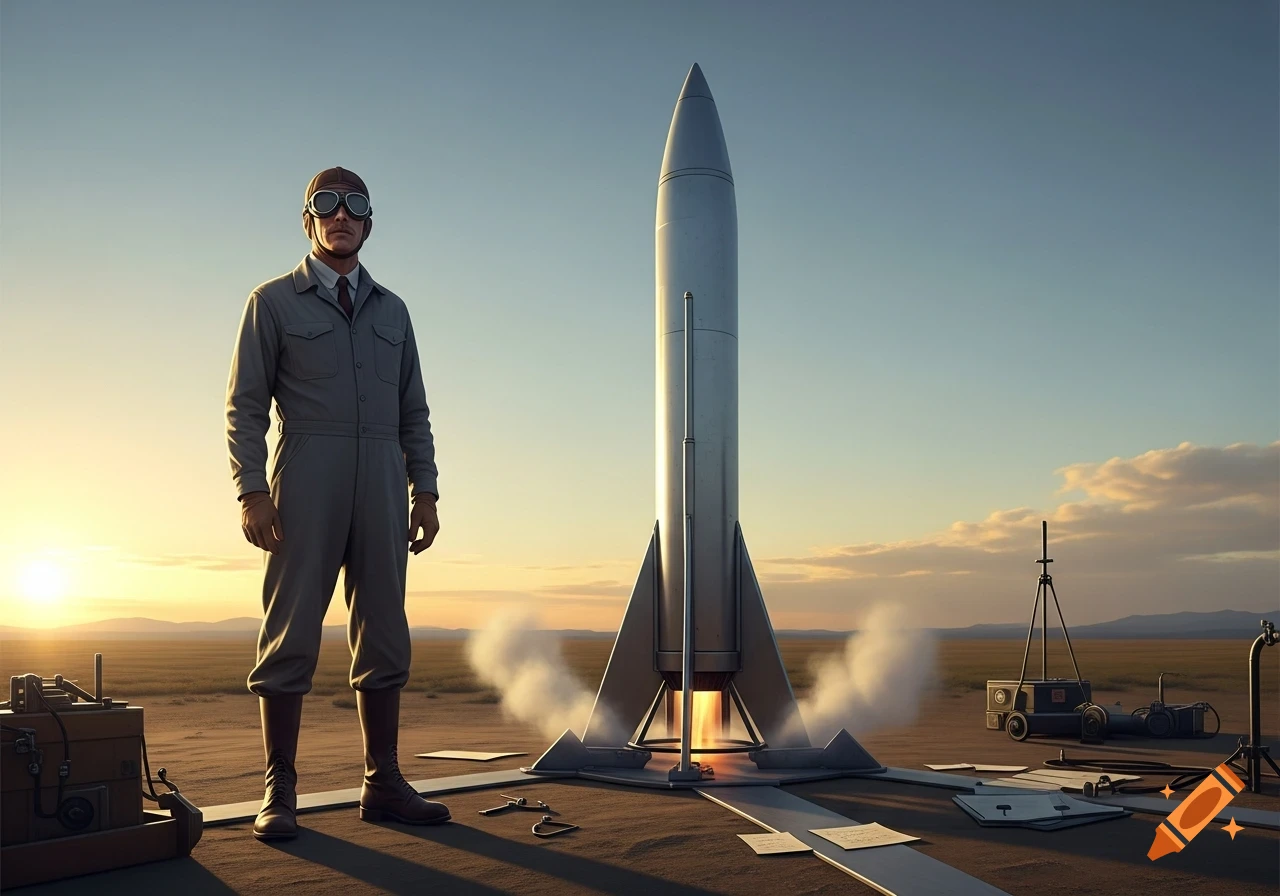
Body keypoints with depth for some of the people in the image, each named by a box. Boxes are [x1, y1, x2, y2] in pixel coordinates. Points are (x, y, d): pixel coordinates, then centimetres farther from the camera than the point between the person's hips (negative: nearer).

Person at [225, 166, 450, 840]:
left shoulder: (391, 311, 19)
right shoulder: (274, 302, 9)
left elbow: (413, 412, 18)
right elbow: (245, 404, 2)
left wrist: (424, 491, 8)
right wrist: (251, 490, -10)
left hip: (381, 483, 4)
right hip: (304, 483, -3)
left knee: (384, 637, 4)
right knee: (291, 637, -3)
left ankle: (383, 785, 11)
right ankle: (279, 792, 3)